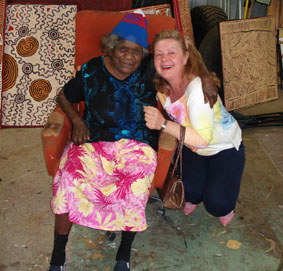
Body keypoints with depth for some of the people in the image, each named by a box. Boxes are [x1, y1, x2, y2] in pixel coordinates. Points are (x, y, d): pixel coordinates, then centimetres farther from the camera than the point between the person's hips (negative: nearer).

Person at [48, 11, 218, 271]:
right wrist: (77, 120, -1)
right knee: (70, 181, -27)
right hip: (93, 142, 1)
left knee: (133, 190, -31)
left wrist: (205, 78, -12)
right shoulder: (92, 71, 3)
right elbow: (64, 96, 17)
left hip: (137, 146, 0)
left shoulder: (150, 71, 1)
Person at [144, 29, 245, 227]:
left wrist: (163, 124, -46)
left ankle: (225, 207, 19)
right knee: (189, 191, -16)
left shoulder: (197, 87, -35)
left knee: (217, 205, -18)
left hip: (225, 147, -5)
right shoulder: (162, 87, -14)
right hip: (192, 147, 5)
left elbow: (202, 139, -38)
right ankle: (193, 197, 21)